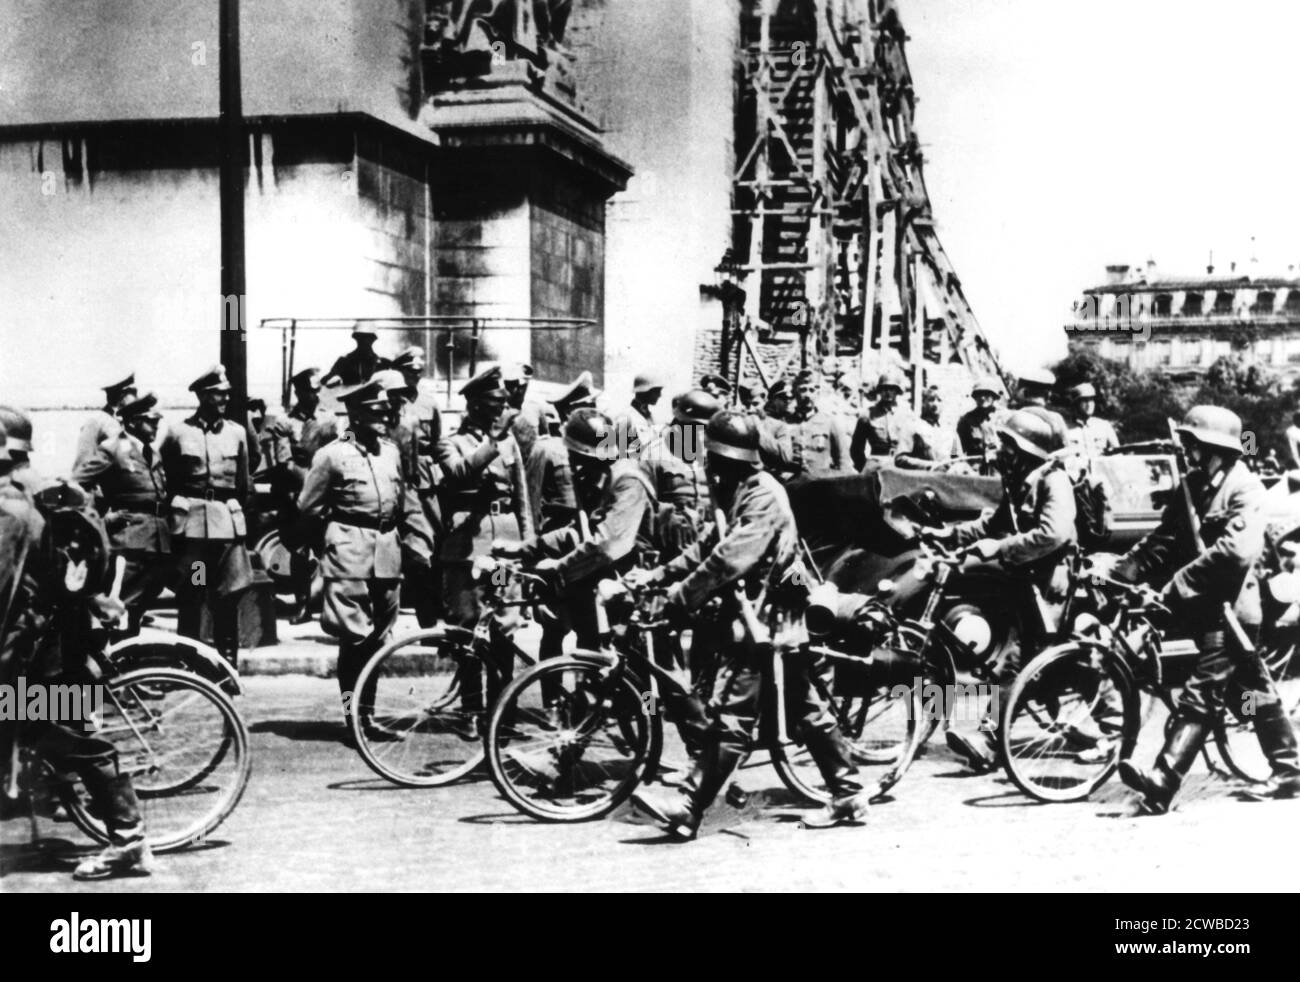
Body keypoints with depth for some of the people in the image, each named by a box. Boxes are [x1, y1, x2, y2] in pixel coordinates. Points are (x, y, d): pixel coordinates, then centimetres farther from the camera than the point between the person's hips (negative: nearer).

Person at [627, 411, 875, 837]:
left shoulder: (763, 497, -17)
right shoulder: (744, 493, 14)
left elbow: (729, 560, -26)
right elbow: (708, 547, 17)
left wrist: (681, 598, -23)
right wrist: (658, 574, 8)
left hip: (764, 622, -10)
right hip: (774, 622, 10)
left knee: (733, 717, -9)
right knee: (807, 710, 13)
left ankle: (687, 809, -8)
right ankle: (848, 794, 20)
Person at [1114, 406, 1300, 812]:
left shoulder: (1244, 488, -13)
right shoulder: (1193, 487, 10)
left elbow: (1236, 550, -26)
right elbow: (1164, 541, 6)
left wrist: (1178, 586, -26)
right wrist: (1121, 572, -8)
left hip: (1230, 607, -8)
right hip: (1210, 606, 8)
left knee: (1201, 693, -14)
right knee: (1255, 690, 17)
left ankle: (1161, 782, -20)